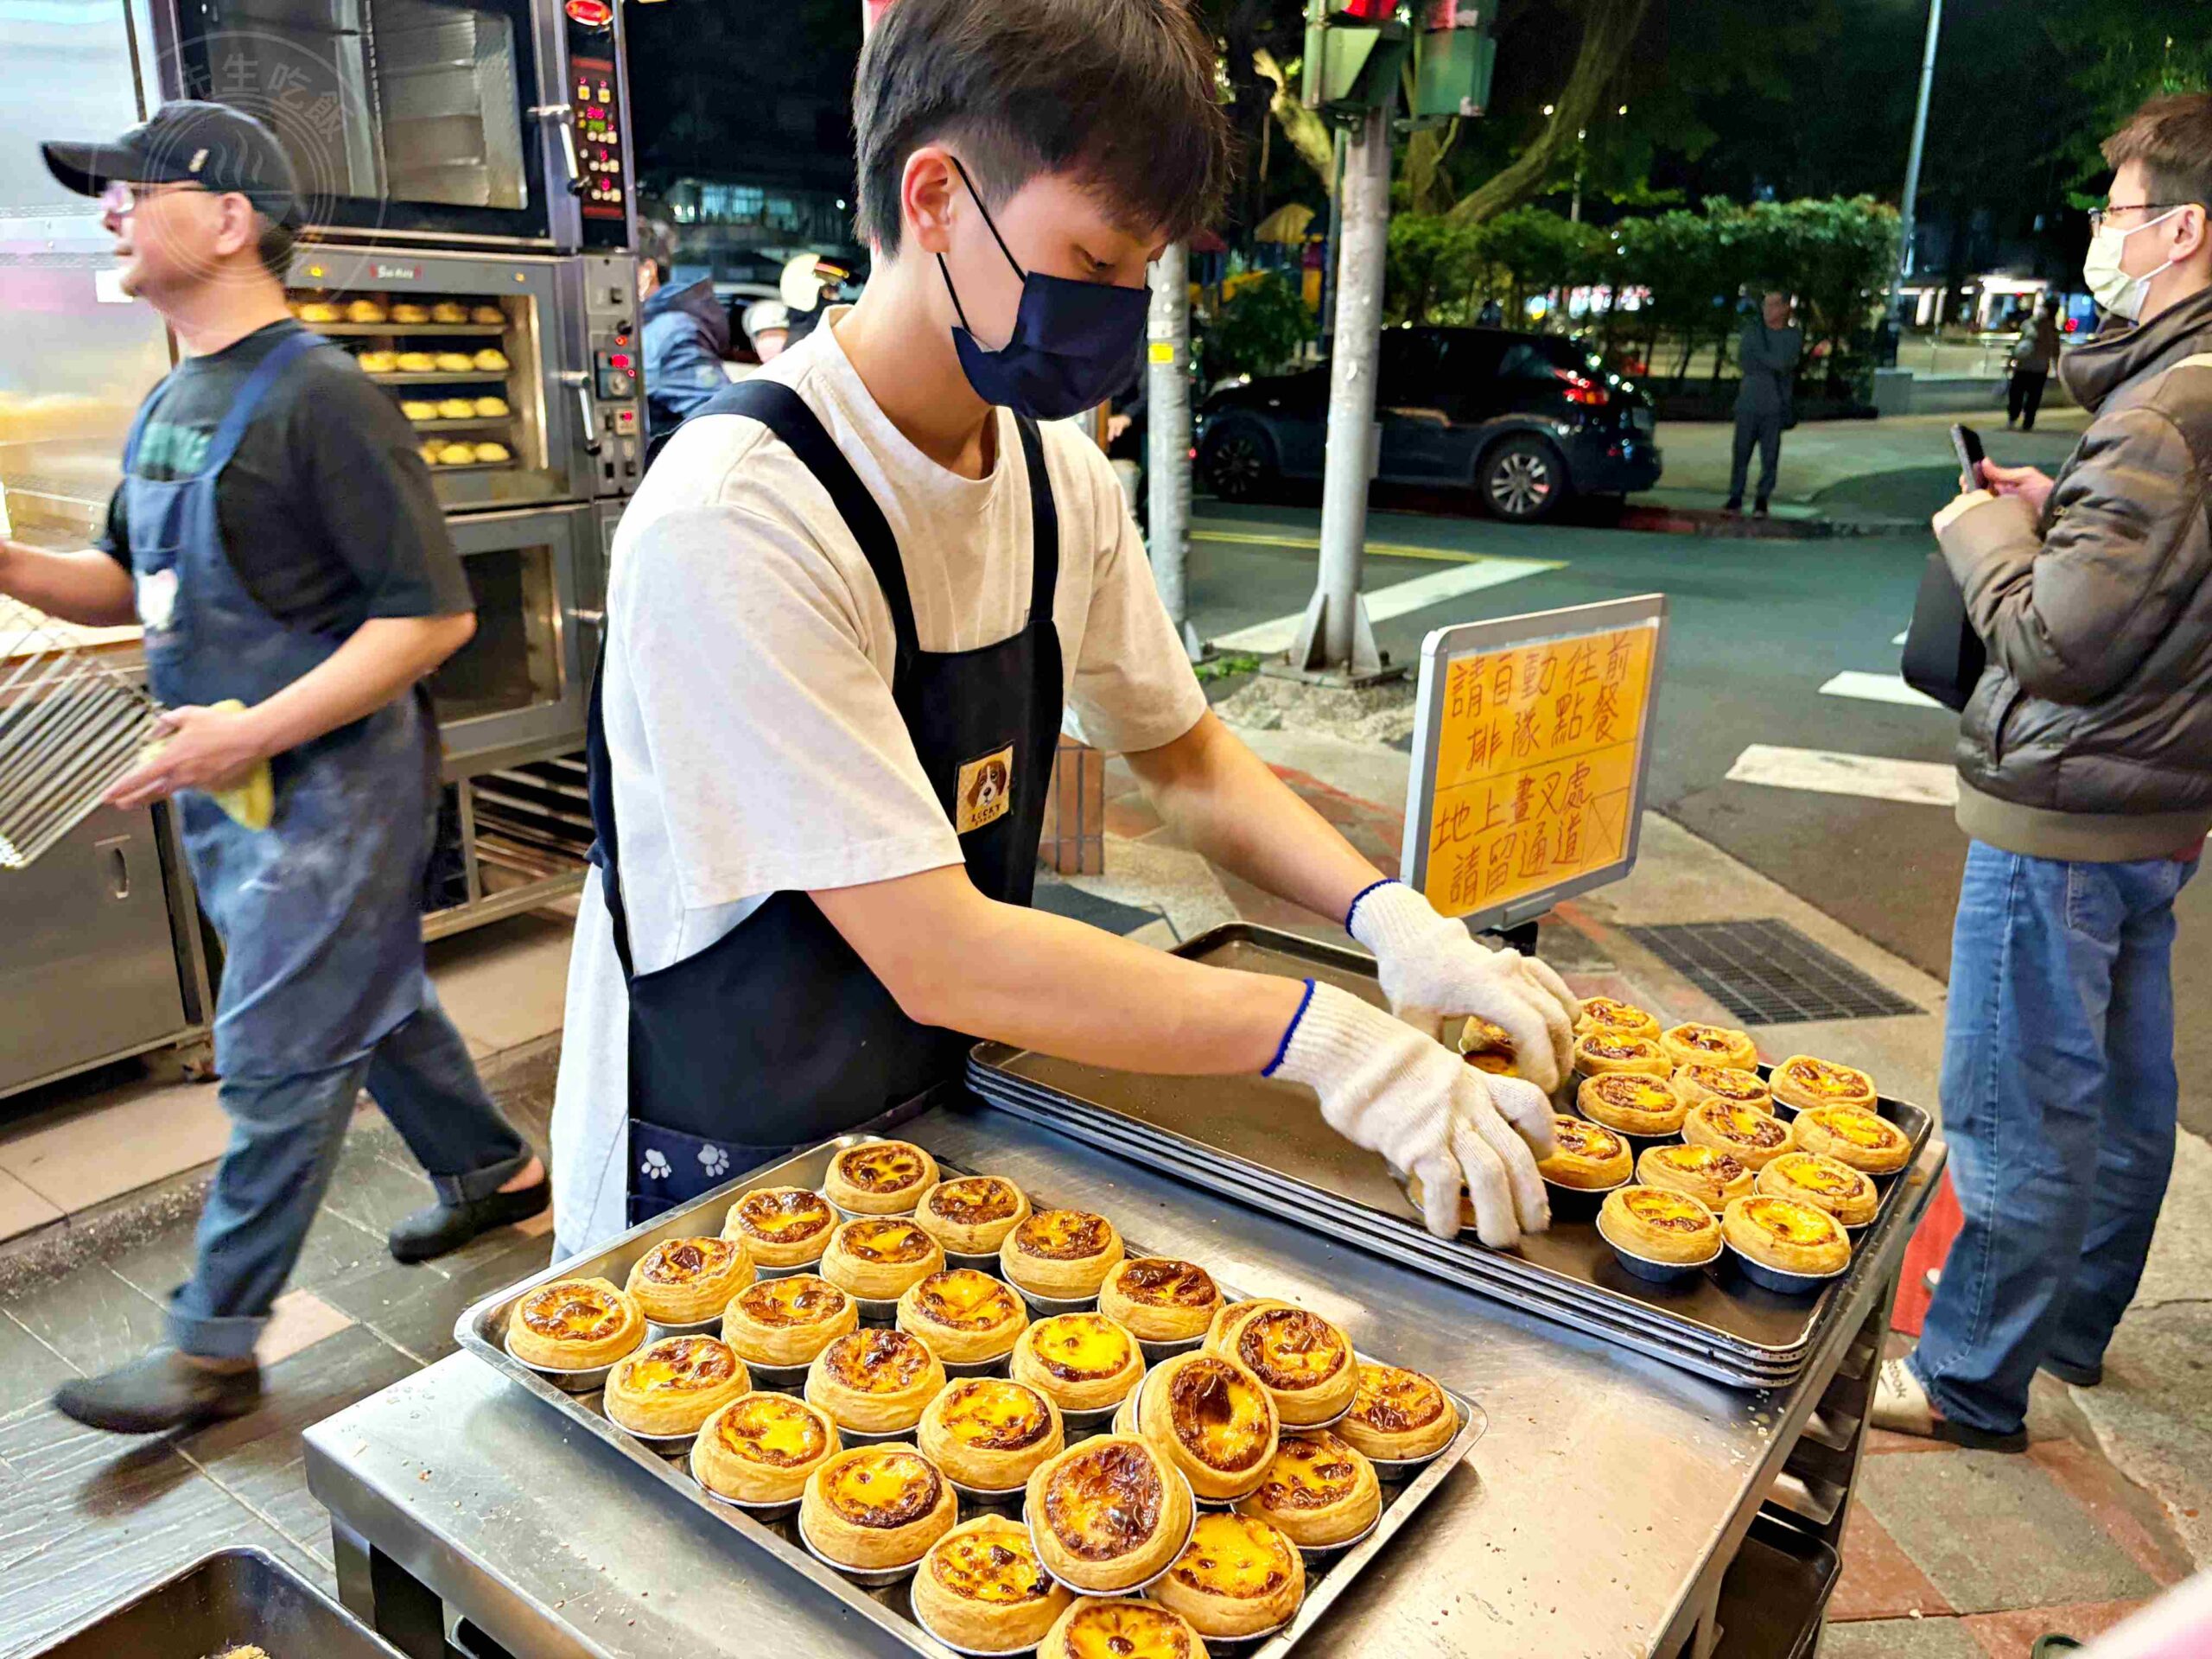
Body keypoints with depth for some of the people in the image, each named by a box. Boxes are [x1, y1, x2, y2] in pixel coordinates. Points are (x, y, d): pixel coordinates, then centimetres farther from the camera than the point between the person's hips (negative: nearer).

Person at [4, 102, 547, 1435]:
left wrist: (259, 730, -24)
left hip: (329, 787, -9)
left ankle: (214, 1349, 14)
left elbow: (434, 616, -20)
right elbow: (131, 585, 21)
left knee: (279, 1064, 1)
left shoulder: (320, 400, -16)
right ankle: (493, 1175, 39)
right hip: (227, 785, 9)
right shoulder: (171, 403, 12)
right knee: (372, 1000, 20)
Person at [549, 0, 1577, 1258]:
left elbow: (1188, 756, 6)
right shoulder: (735, 518, -26)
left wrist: (1392, 918, -10)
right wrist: (1318, 1034, -26)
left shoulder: (1063, 479, -3)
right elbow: (936, 956, -27)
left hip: (952, 1124, 6)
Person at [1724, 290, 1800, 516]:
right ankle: (1735, 498, 3)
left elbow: (1782, 362, -10)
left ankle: (1762, 500, 6)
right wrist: (1771, 367, -10)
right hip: (1748, 402, 1)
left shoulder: (1794, 336, 5)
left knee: (1770, 455, -1)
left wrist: (1758, 355, -8)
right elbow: (1742, 357, -2)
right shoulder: (1752, 329, 10)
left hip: (1775, 406, -1)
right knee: (1741, 451, -2)